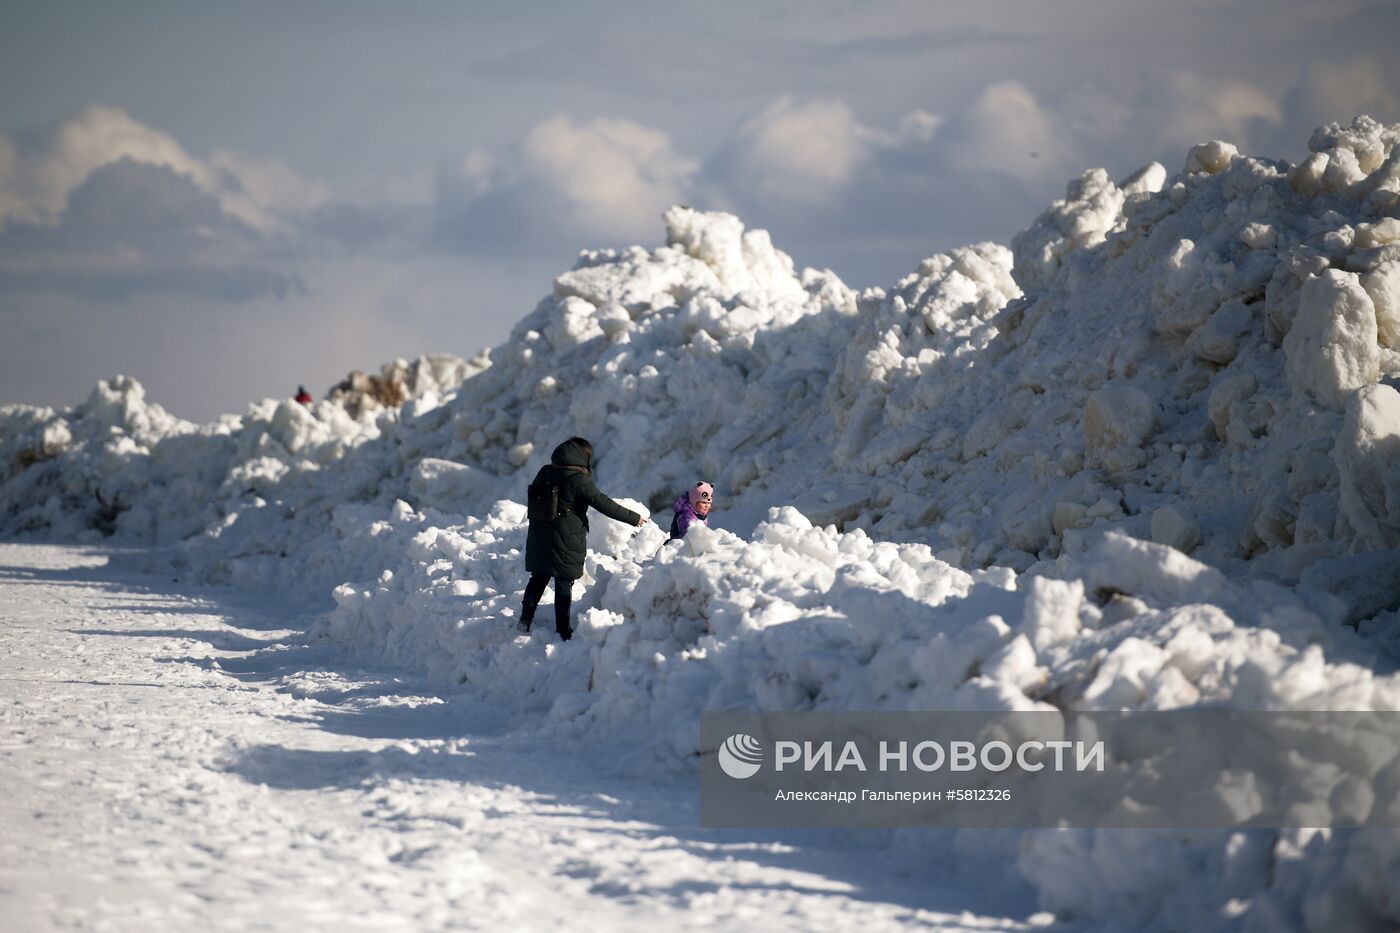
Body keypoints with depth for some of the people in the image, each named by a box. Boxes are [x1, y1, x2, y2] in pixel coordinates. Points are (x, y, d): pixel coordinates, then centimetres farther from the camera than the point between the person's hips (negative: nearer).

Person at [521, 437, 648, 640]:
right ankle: (562, 630, 5)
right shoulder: (579, 480, -16)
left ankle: (525, 620, 19)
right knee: (564, 585, 2)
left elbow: (532, 501, 15)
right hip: (566, 544, -5)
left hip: (538, 538, 5)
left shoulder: (545, 473, 4)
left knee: (538, 579, 18)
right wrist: (634, 518, -8)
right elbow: (605, 505, -16)